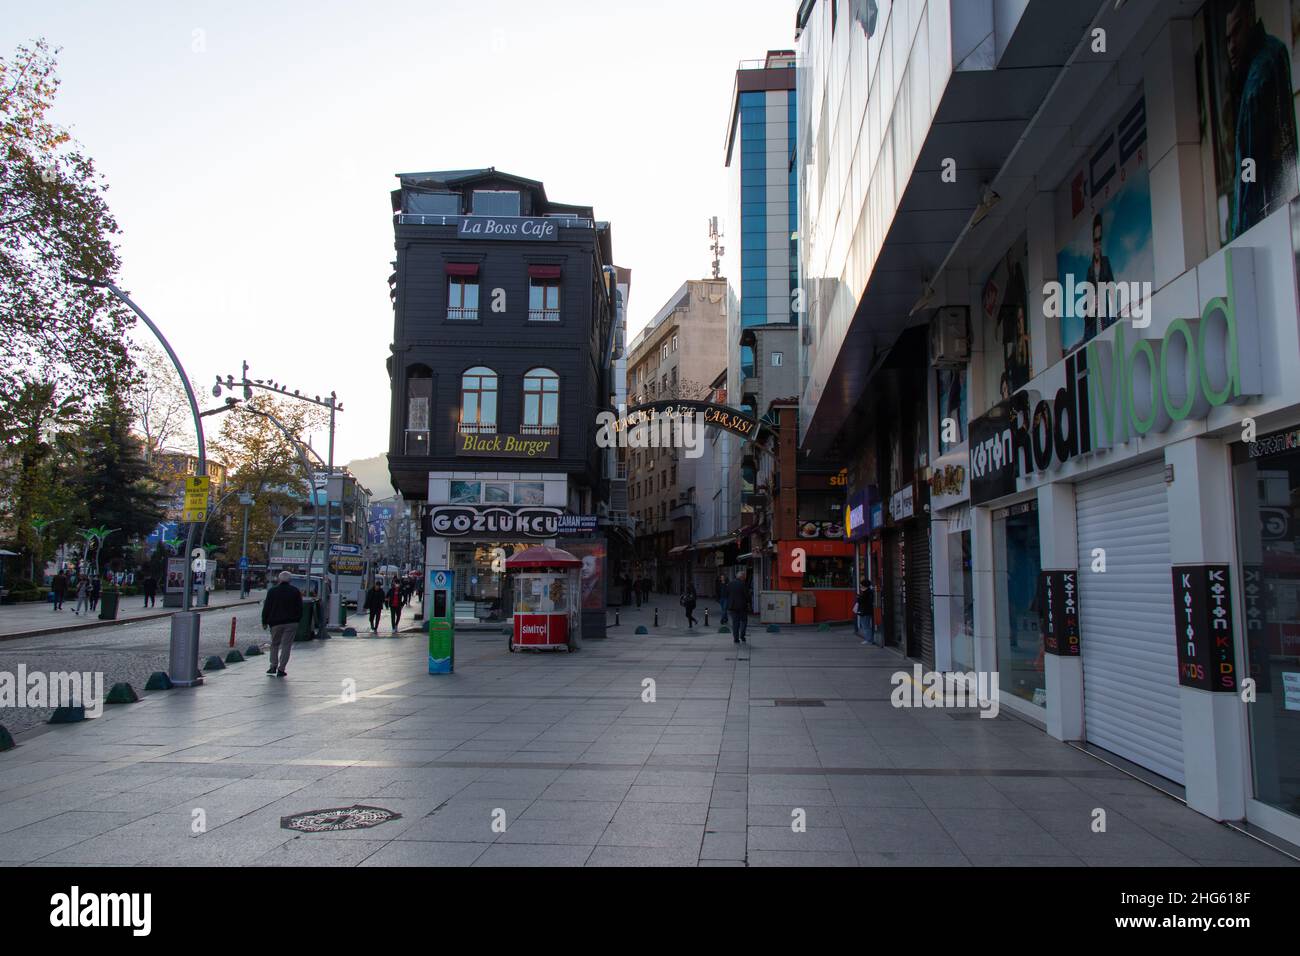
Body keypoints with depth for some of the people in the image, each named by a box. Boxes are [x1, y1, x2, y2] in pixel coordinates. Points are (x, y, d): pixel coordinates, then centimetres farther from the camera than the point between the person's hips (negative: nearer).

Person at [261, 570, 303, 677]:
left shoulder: (272, 591, 2)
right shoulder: (295, 591, 3)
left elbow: (266, 608, 3)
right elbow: (300, 608, 4)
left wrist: (264, 622, 10)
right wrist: (297, 620, 12)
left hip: (276, 622, 1)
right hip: (291, 622, 0)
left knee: (274, 644, 16)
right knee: (286, 645, 0)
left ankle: (273, 666, 13)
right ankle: (281, 669, -3)